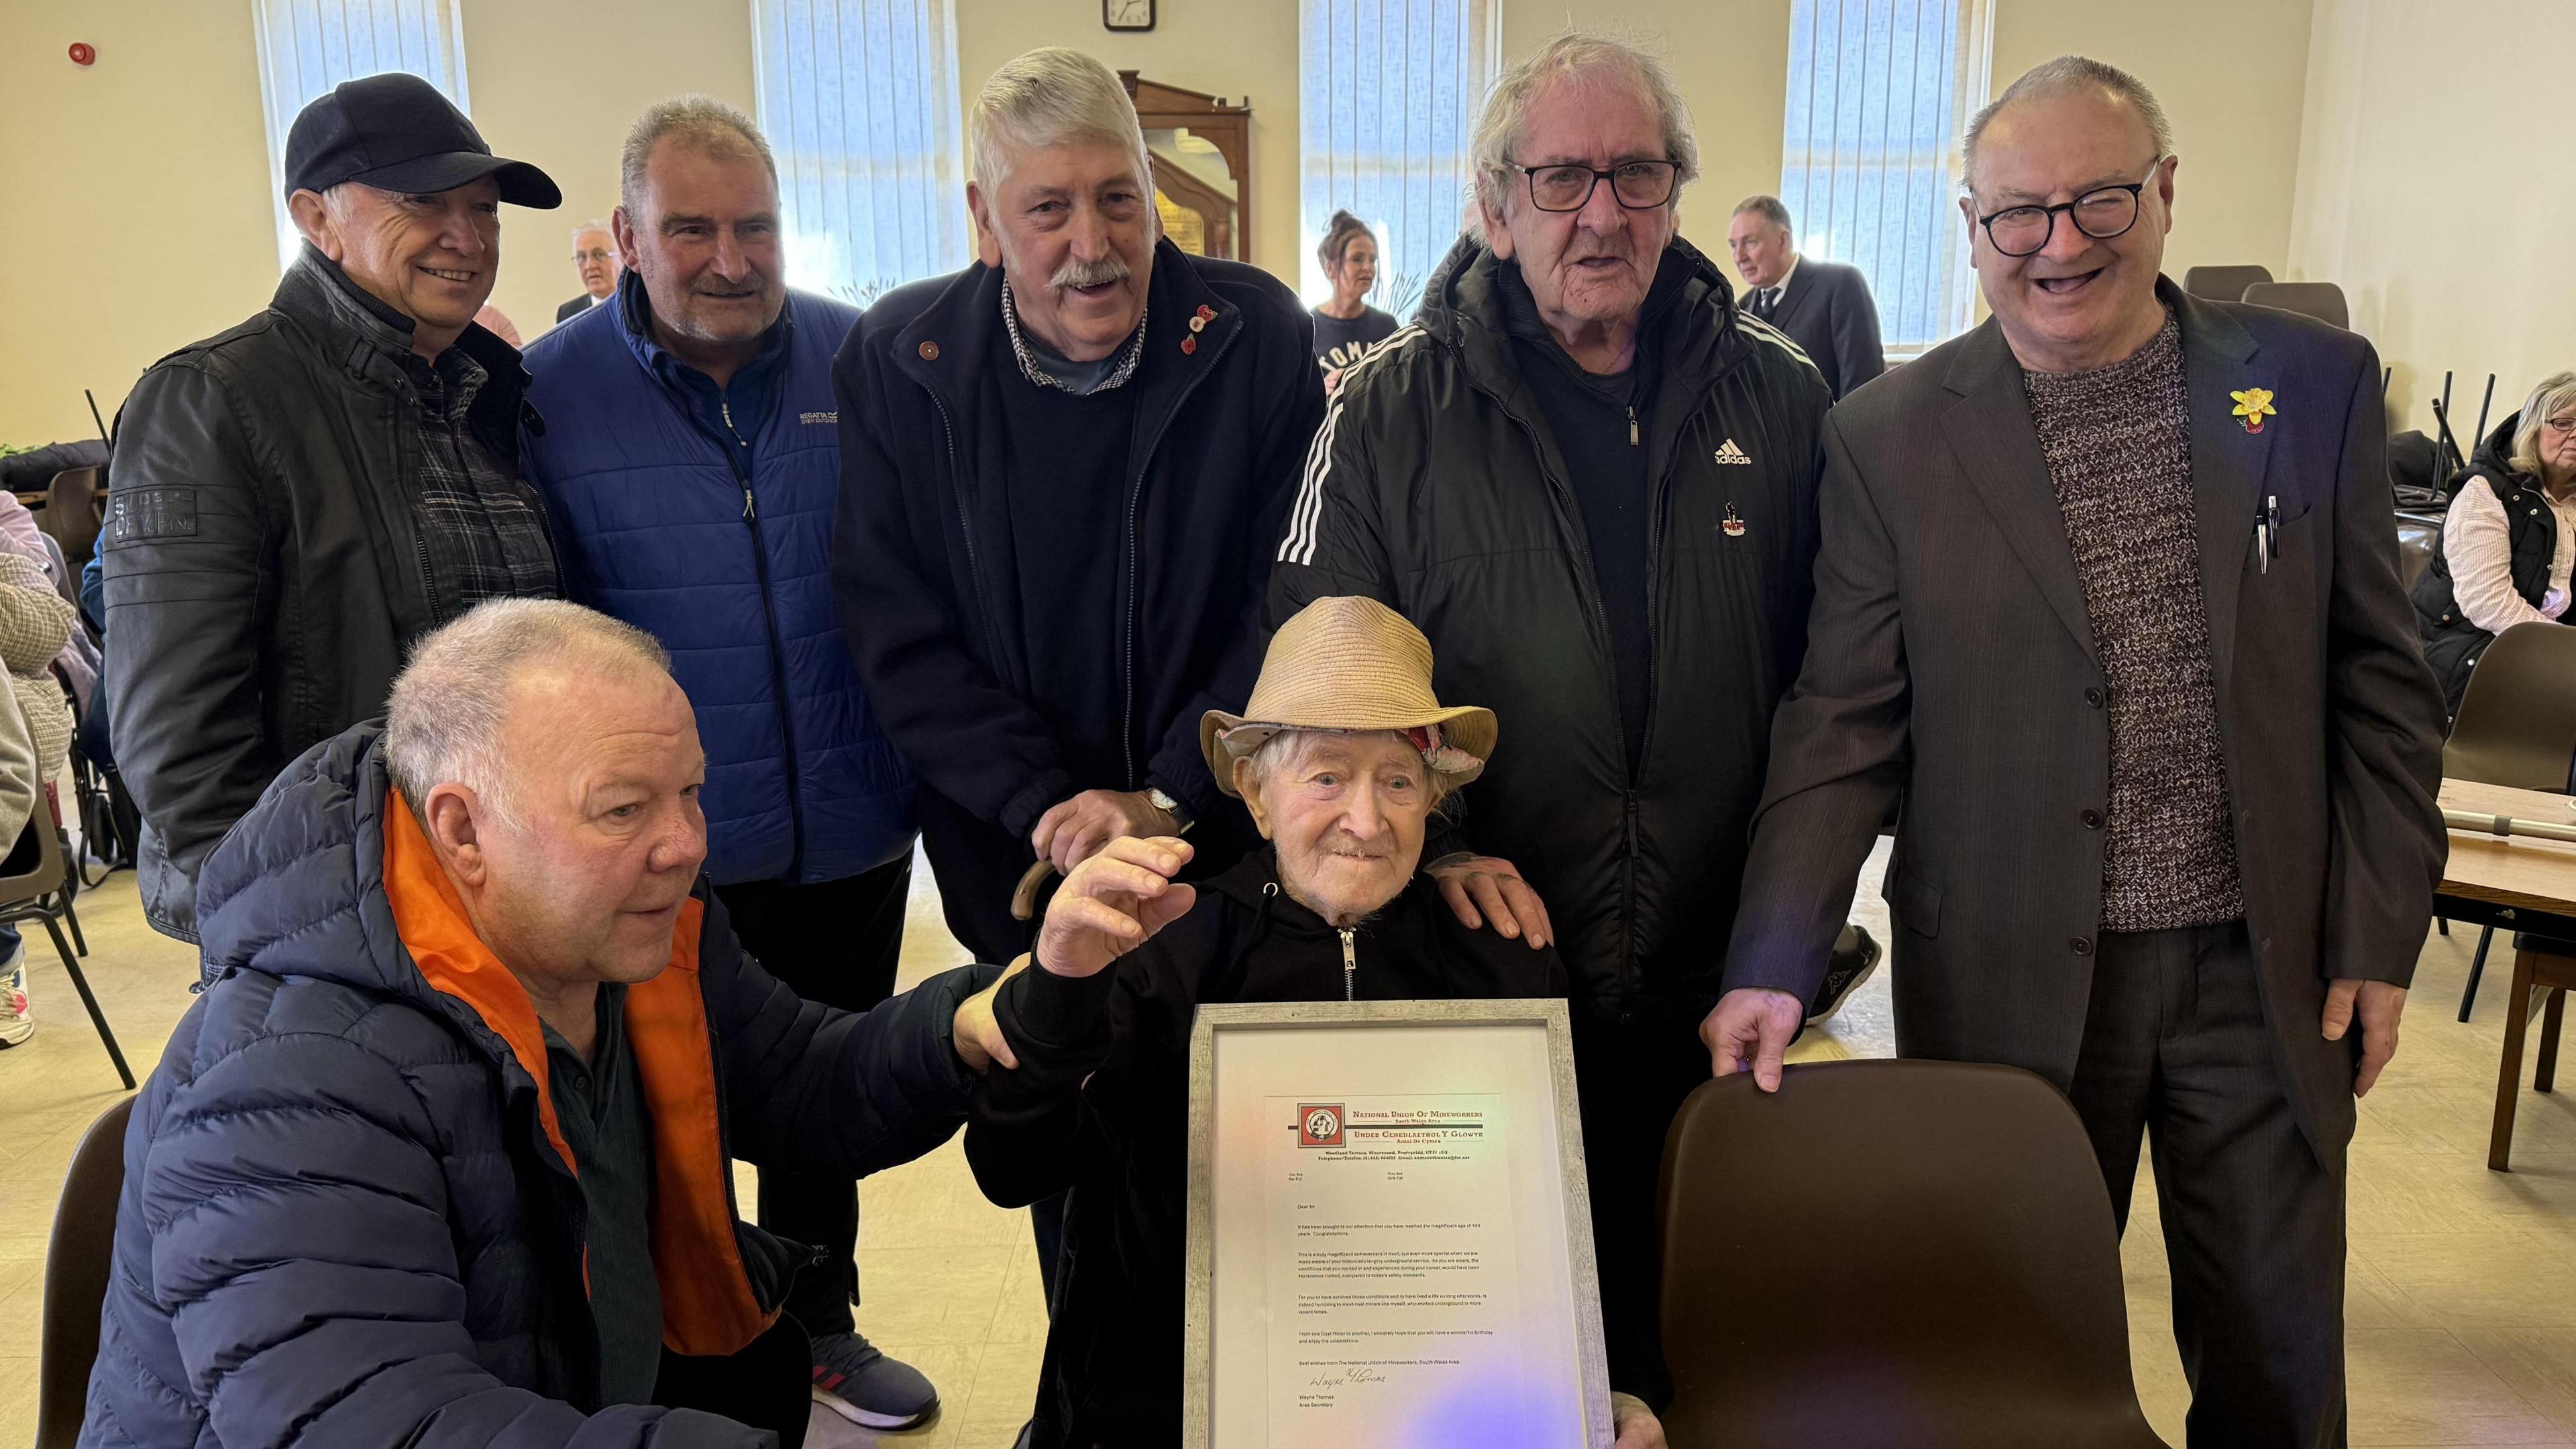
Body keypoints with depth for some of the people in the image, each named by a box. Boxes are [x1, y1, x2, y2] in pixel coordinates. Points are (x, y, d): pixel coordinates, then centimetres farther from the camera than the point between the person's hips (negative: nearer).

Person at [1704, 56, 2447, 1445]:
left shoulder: (2316, 384, 0)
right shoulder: (1888, 437, -5)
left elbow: (2378, 684, 5)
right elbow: (1843, 726, -6)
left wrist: (2379, 934, 2)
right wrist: (1773, 963, -13)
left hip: (2270, 971, 2)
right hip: (2015, 985, -1)